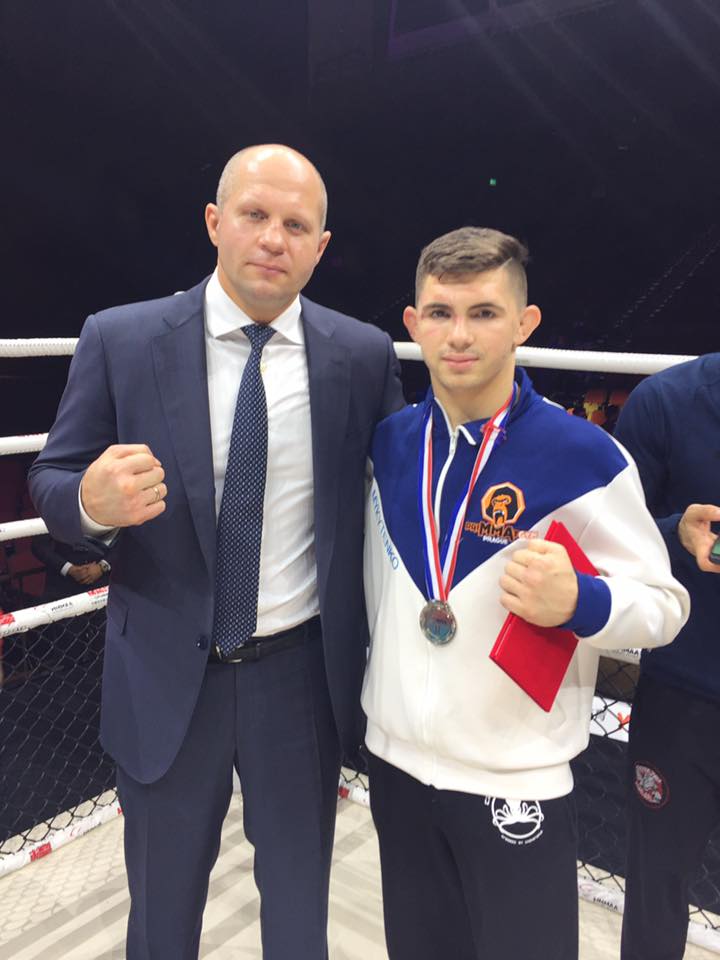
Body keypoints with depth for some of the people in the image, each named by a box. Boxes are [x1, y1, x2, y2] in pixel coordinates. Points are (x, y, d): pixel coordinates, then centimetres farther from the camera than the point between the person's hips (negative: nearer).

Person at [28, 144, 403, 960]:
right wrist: (92, 500, -28)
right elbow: (49, 483, -3)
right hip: (166, 675, 0)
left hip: (303, 672, 1)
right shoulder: (120, 340, -9)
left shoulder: (363, 356, -6)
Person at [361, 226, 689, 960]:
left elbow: (663, 604, -10)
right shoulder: (388, 443, -1)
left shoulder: (582, 454, -16)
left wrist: (578, 603, -29)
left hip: (516, 783, -4)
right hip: (396, 763, 5)